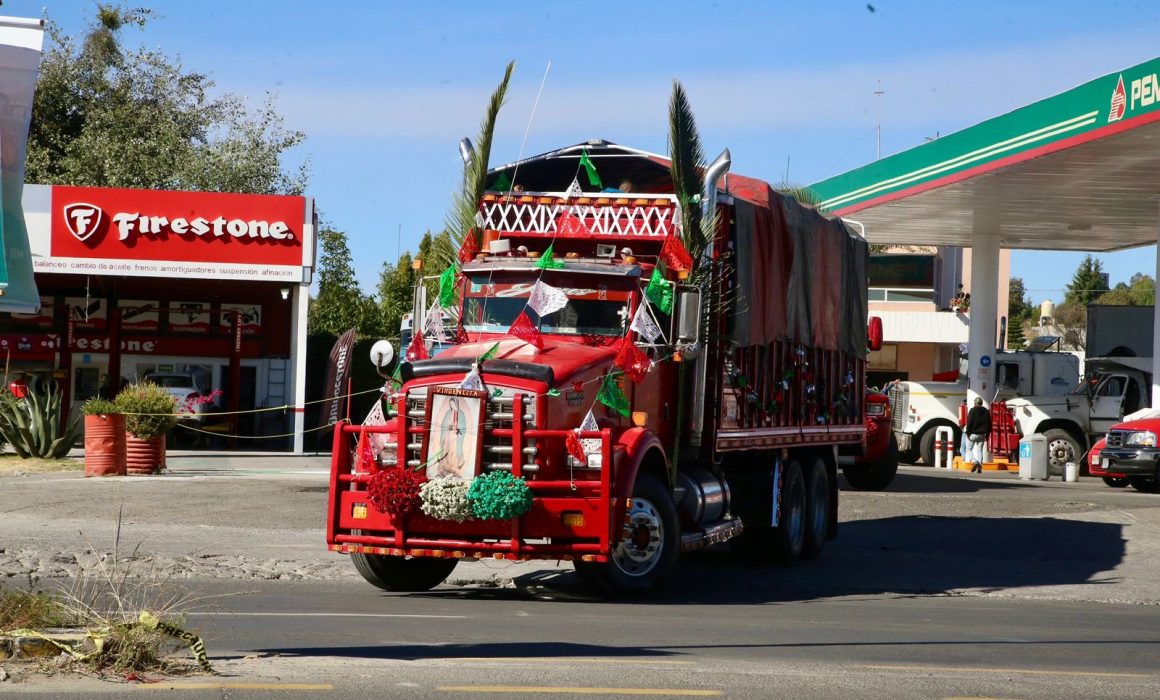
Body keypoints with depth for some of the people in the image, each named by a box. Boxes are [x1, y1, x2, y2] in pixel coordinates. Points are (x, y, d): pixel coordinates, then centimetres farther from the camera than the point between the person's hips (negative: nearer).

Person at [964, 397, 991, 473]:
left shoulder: (972, 411, -7)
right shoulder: (986, 412, 9)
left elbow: (969, 423, -12)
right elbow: (989, 424, 12)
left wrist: (968, 433, -7)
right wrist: (987, 434, 17)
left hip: (973, 433, -4)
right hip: (982, 435, 4)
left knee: (970, 448, 7)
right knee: (979, 450, 8)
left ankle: (974, 461, -16)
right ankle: (980, 467, -1)